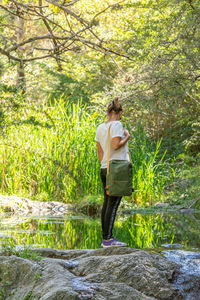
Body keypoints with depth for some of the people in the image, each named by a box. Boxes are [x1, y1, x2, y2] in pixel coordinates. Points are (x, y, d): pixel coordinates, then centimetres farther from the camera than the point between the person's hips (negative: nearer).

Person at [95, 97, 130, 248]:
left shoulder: (100, 128, 14)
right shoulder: (117, 125, -8)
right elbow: (116, 145, -18)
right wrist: (127, 137, -3)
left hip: (105, 169, 8)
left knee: (107, 203, 10)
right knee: (113, 204, -9)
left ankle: (106, 237, 11)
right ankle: (108, 239, -12)